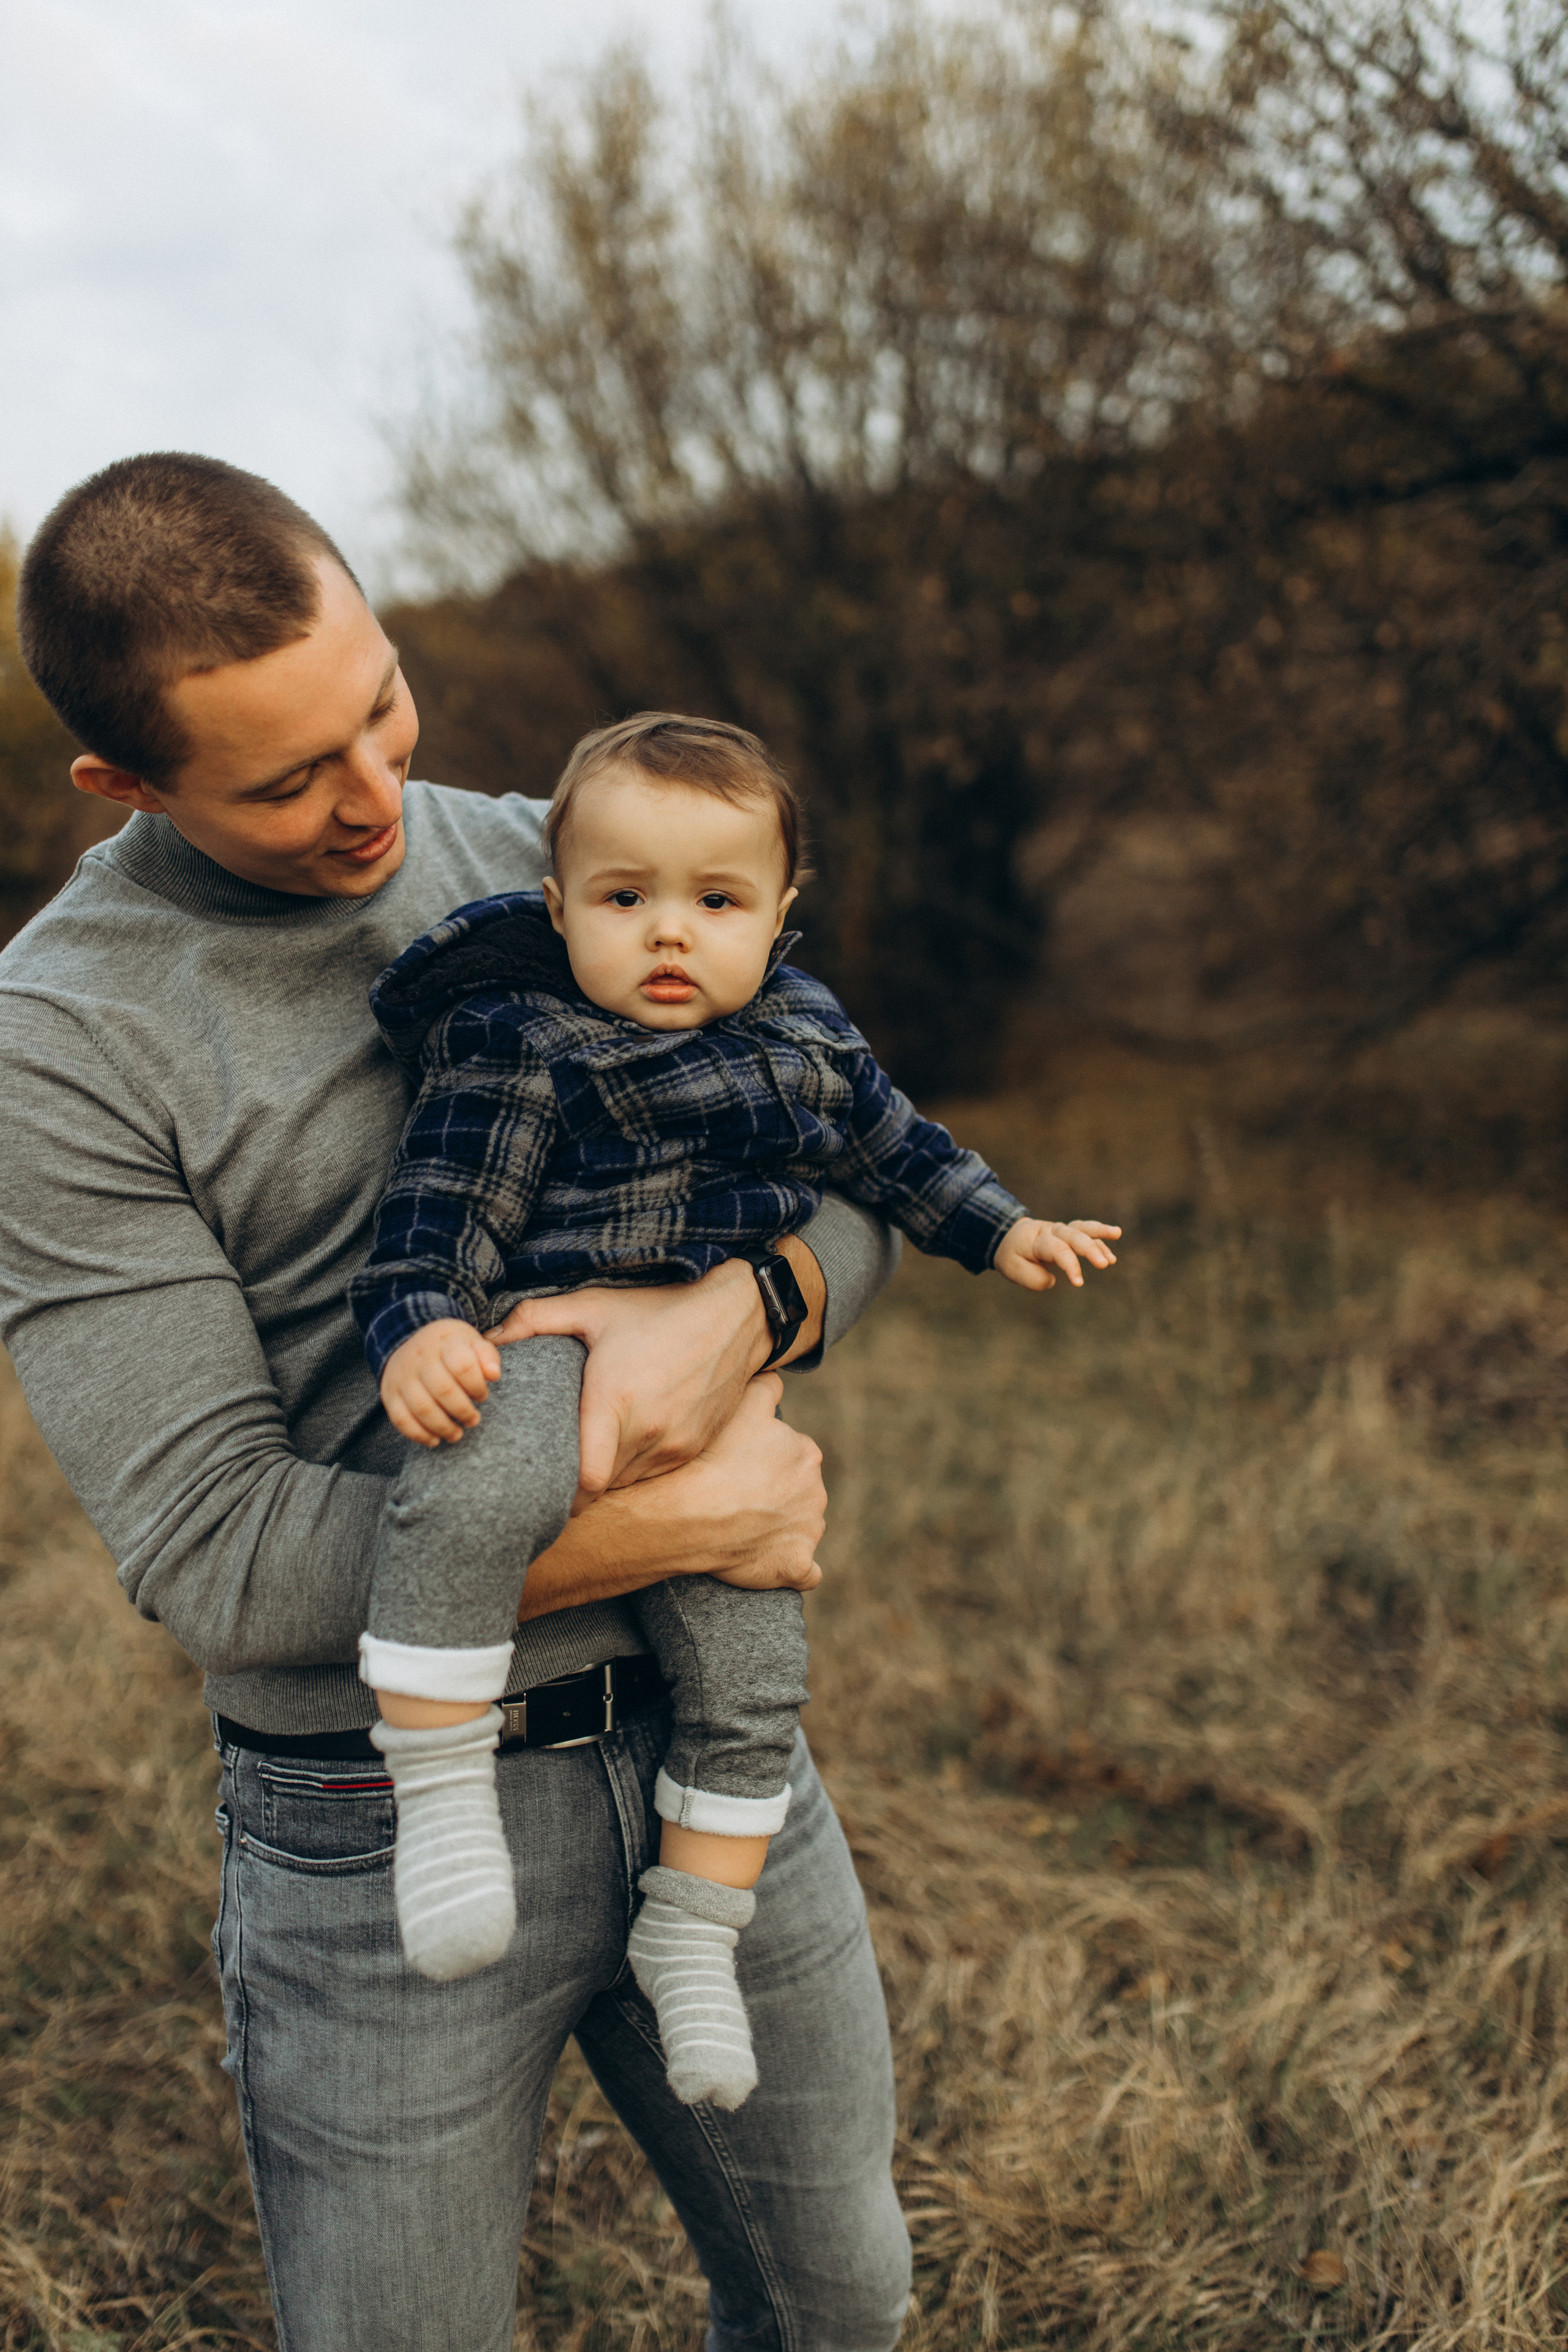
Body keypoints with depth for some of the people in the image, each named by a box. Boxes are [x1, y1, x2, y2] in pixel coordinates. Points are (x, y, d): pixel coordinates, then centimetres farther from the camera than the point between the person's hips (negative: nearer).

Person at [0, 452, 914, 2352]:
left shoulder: (546, 863, 2)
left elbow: (853, 1186, 3)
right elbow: (217, 1554, -19)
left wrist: (732, 1318, -20)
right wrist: (678, 1523, -19)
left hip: (710, 1741, 5)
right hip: (388, 1821, -4)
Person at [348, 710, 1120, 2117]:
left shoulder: (806, 1034, 12)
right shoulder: (515, 1044, -6)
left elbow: (892, 1147, 27)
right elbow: (445, 1206, -10)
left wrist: (1002, 1231, 24)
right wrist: (418, 1324, -26)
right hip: (547, 1340, -5)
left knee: (752, 1679, 3)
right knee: (476, 1499, -40)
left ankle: (690, 1935, 24)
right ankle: (442, 1789, -22)